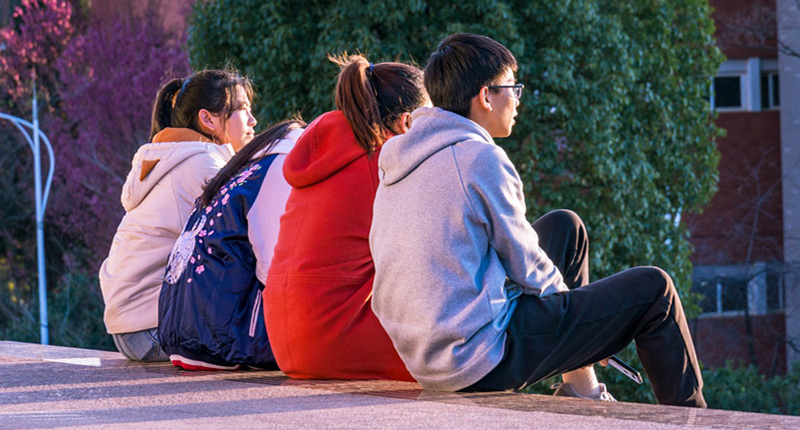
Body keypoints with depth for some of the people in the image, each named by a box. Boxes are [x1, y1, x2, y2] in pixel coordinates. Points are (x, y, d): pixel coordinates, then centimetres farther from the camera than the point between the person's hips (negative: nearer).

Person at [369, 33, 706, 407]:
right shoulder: (480, 159, -17)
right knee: (653, 290, 2)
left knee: (565, 227, 26)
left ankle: (580, 389, 29)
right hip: (481, 356, -9)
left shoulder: (399, 160, 10)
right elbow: (526, 266, -11)